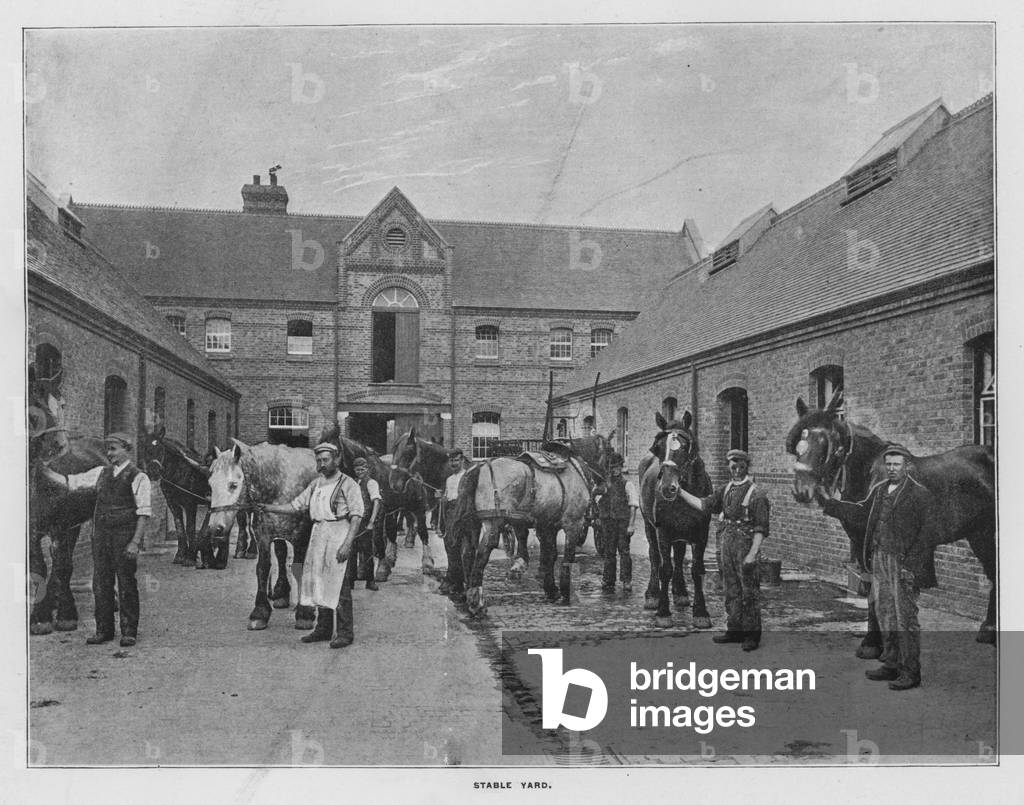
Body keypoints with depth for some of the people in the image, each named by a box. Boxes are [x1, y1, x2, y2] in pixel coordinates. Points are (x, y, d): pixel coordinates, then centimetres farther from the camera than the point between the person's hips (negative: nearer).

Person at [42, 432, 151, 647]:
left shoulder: (138, 477, -6)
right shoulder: (101, 473, 12)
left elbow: (144, 512, -10)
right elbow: (70, 482, 16)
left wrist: (135, 542, -16)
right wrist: (44, 470, 7)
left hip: (124, 535, -6)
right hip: (100, 534, 6)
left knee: (126, 585, 0)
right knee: (100, 583, 8)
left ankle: (129, 632, 9)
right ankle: (103, 630, 19)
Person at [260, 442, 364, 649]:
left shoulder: (348, 484, -7)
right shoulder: (315, 484, 14)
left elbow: (356, 516, -11)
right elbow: (296, 506, 15)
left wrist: (347, 544, -19)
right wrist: (270, 508, 3)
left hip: (338, 535, -7)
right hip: (317, 535, 7)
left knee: (338, 585, -6)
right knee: (318, 584, 11)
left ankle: (345, 632, 1)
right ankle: (323, 629, 23)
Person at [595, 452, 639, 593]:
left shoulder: (628, 484, -2)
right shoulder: (604, 484, 10)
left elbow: (633, 506, -6)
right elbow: (599, 503, 18)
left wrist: (631, 525, -12)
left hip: (623, 523, -4)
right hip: (607, 522, 4)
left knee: (624, 551, -2)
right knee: (609, 553, 8)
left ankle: (627, 582, 4)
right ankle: (608, 582, 14)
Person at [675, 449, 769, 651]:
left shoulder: (756, 493, -10)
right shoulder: (726, 490, 10)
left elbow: (760, 528, -13)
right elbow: (704, 505, 13)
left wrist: (753, 554, -19)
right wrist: (681, 492, 9)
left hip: (745, 546, -7)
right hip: (726, 545, 7)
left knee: (749, 592, 0)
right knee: (731, 590, 13)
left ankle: (752, 634, 9)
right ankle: (734, 630, 23)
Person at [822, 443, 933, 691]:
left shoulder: (920, 495, -9)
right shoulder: (879, 489, 10)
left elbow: (926, 532, -12)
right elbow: (863, 509, 27)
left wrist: (912, 566, -17)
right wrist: (832, 504, 22)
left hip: (903, 562, -7)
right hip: (879, 558, 7)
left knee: (905, 617, -3)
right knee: (885, 614, 13)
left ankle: (911, 672, 6)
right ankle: (891, 665, 25)